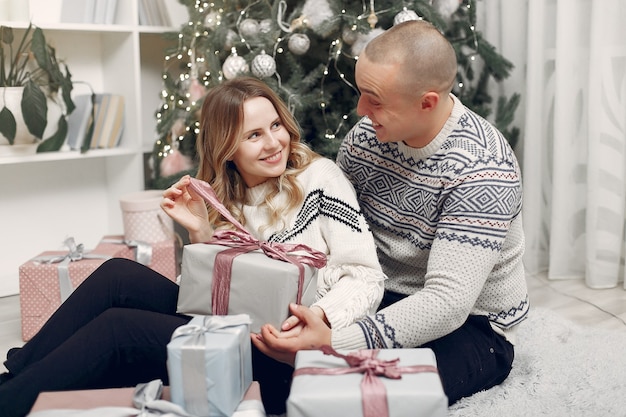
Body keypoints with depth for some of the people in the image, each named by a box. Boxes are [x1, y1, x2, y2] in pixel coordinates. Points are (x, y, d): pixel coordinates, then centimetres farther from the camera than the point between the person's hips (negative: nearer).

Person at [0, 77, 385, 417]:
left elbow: (367, 278, -11)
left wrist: (319, 315, -30)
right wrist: (202, 232, -8)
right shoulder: (224, 200, 10)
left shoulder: (318, 178, -7)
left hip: (283, 364, -6)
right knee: (118, 275, -9)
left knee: (117, 328, -16)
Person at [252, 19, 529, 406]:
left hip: (471, 324, -4)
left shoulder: (482, 169, -25)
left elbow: (447, 303, -32)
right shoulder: (365, 134, -5)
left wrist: (333, 343, -40)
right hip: (384, 300, 5)